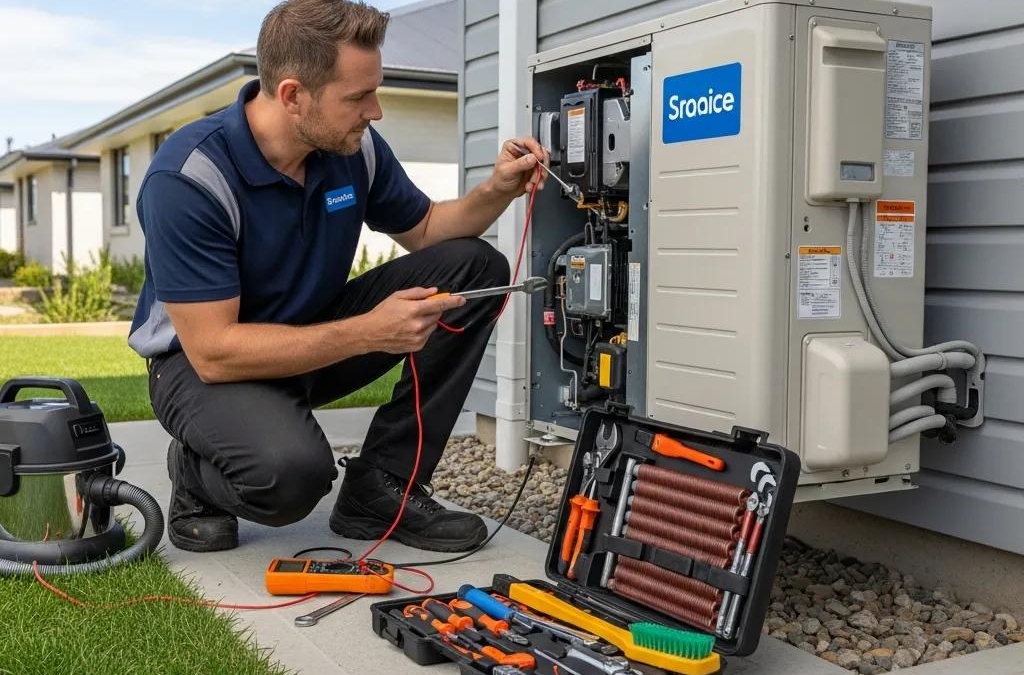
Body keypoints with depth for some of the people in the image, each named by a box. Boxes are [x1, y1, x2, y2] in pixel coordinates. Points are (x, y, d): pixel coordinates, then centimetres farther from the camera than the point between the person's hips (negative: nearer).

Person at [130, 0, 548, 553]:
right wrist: (369, 332, -34)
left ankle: (381, 487, -5)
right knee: (291, 468, -39)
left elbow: (424, 231, 9)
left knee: (475, 267, -9)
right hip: (202, 361, -6)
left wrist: (496, 191, -12)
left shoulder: (356, 146, -9)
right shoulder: (187, 176, -27)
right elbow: (214, 351, -29)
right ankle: (197, 477, 0)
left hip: (315, 335, 7)